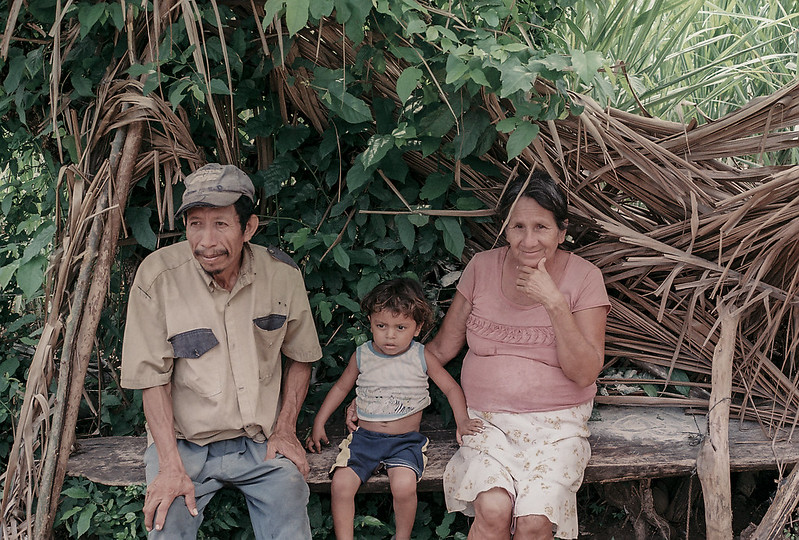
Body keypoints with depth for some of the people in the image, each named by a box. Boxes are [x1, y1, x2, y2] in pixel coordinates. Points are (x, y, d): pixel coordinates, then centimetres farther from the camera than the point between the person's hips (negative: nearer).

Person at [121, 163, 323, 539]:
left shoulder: (283, 274, -5)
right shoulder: (157, 276, -12)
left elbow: (299, 357, 10)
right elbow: (154, 378, -10)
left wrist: (285, 431, 1)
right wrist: (171, 466, -16)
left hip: (263, 442, 2)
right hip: (184, 442, -1)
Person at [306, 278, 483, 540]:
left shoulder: (422, 358, -1)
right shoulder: (361, 356, 3)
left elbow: (451, 388, 9)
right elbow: (341, 387, 17)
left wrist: (462, 421, -5)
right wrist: (318, 424, 15)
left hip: (406, 440, -2)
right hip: (364, 437, 2)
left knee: (404, 486, -27)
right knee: (340, 485, -20)